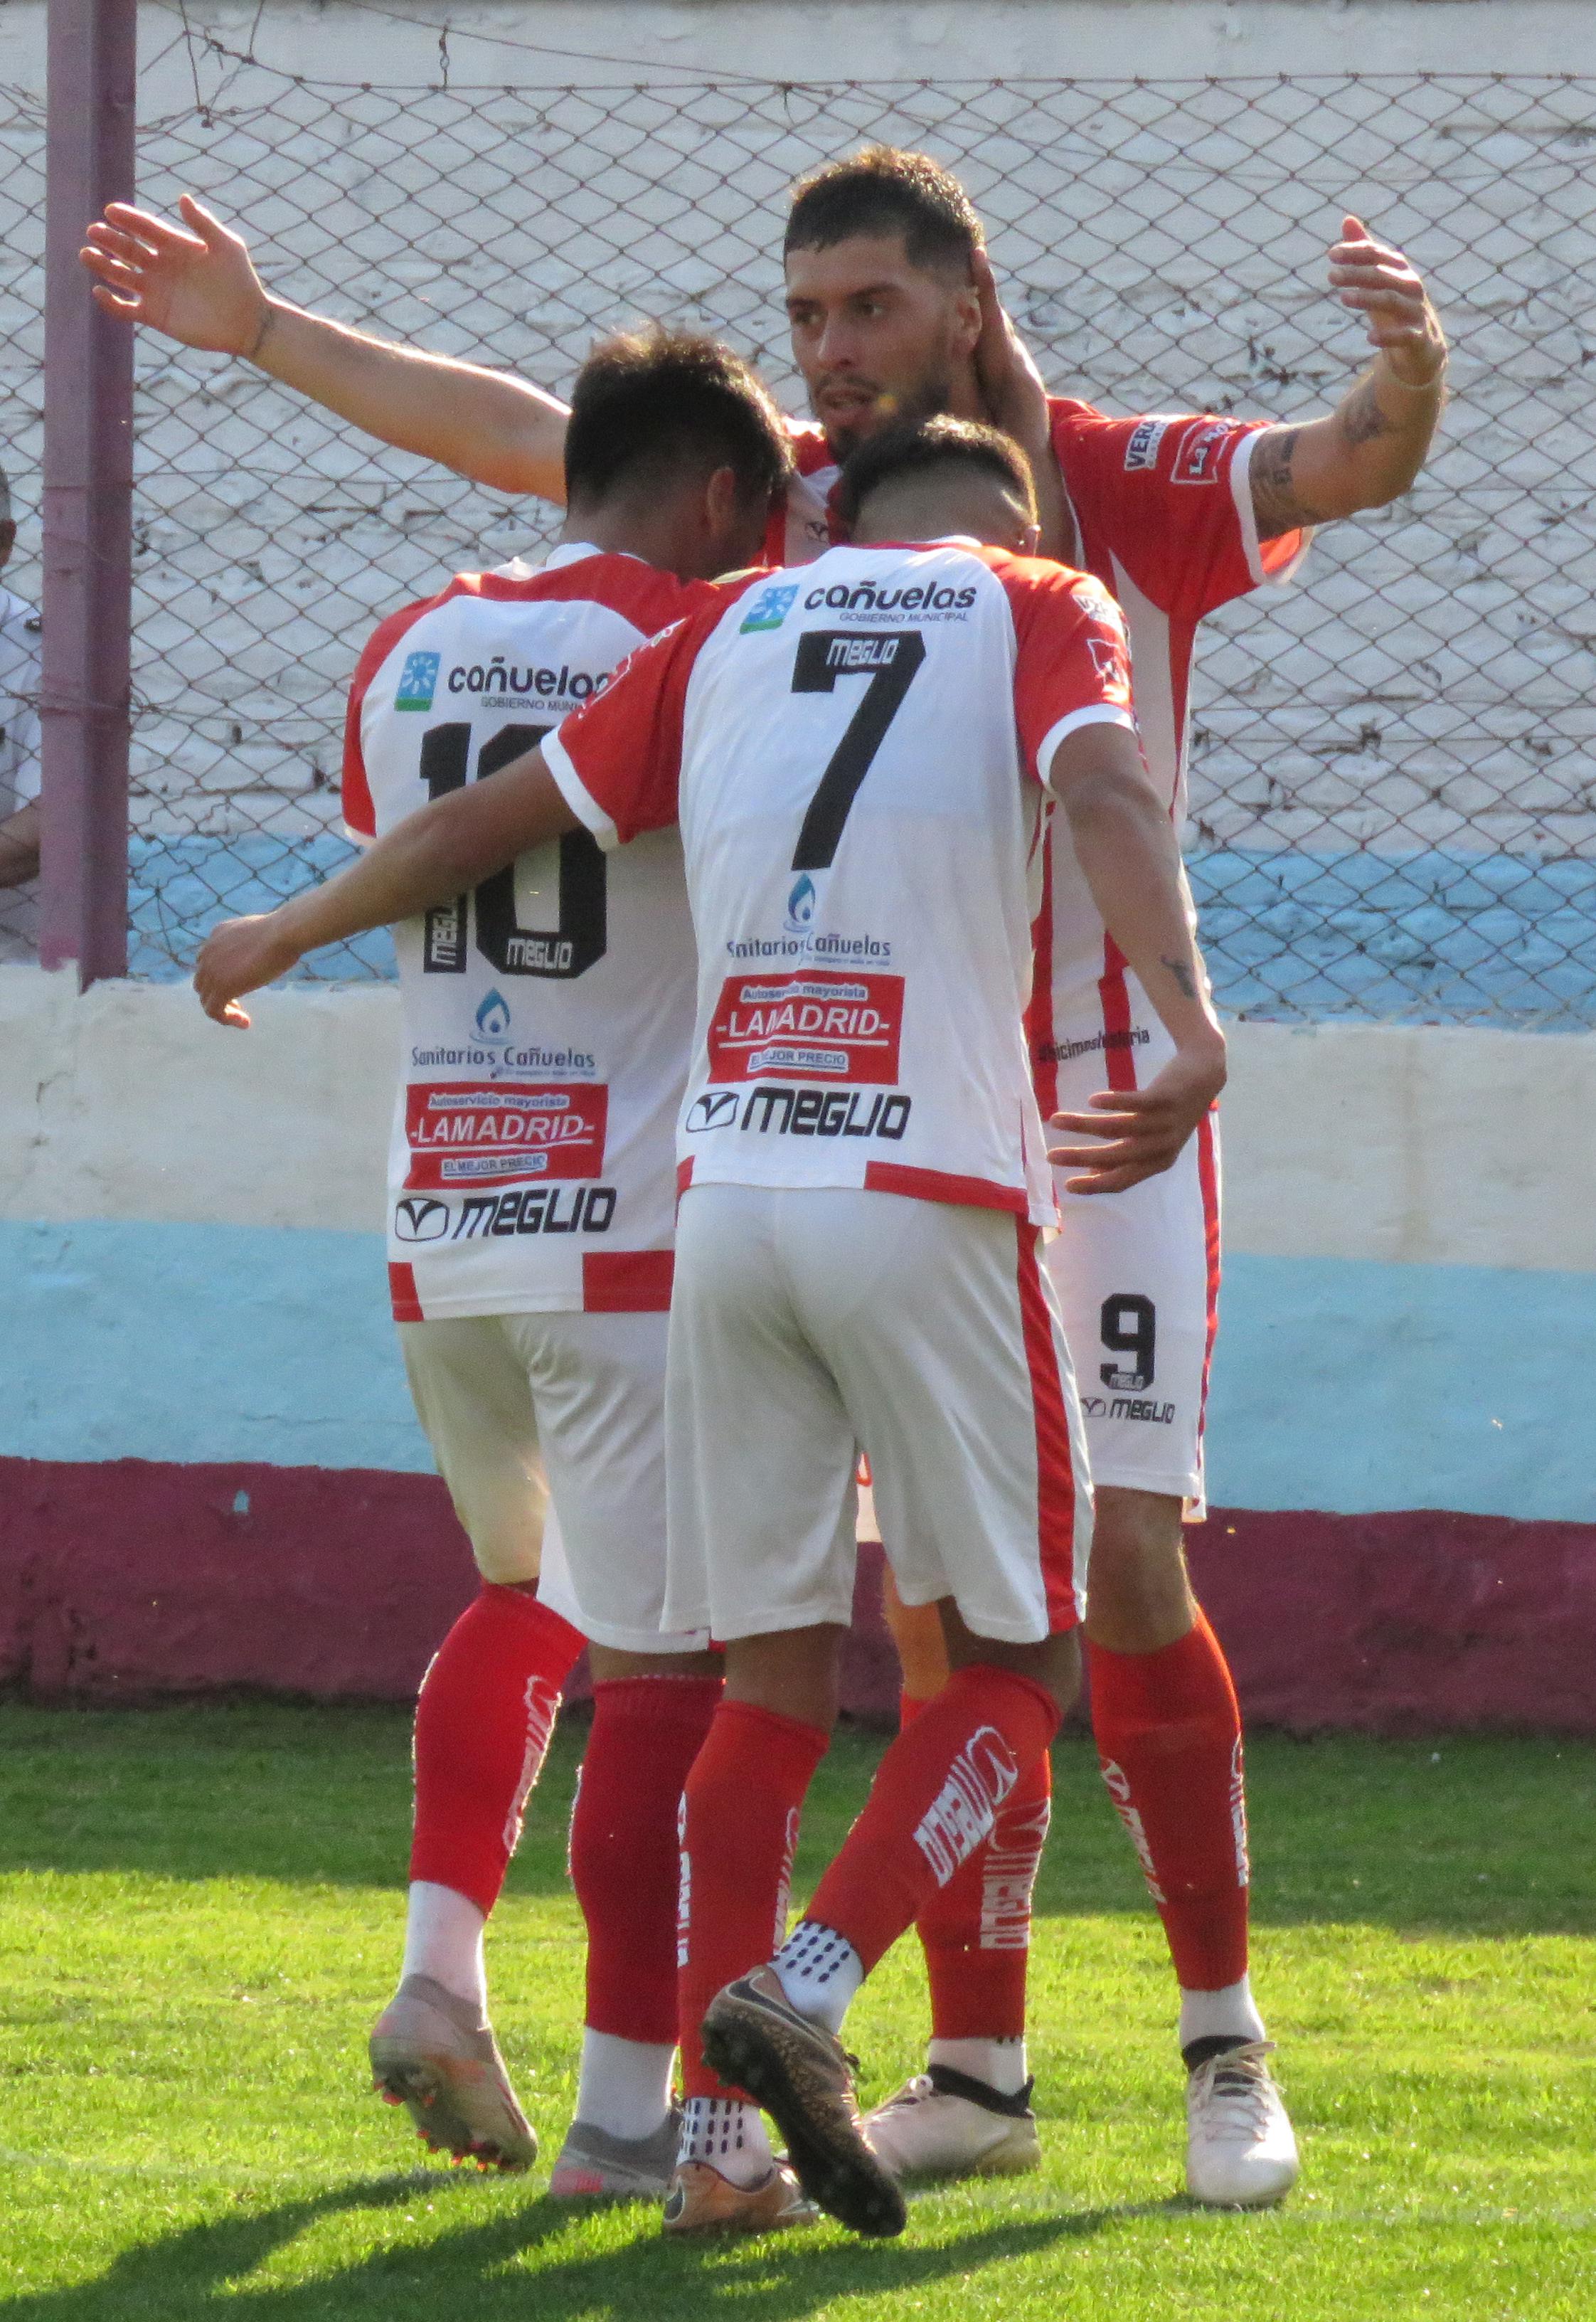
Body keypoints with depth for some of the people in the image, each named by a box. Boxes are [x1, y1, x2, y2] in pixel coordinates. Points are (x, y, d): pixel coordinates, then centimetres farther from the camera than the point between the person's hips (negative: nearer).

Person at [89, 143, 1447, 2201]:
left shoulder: (1125, 491, -6)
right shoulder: (788, 499, 7)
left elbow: (1346, 470, -22)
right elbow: (507, 431, 14)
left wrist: (1404, 371, -44)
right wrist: (262, 331, 15)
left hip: (1096, 1113, -4)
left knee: (1125, 1563, -11)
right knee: (939, 1605, 4)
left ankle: (1224, 2050, -2)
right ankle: (975, 2072, 9)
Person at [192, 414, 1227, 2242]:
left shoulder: (732, 629, 18)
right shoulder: (1041, 611, 8)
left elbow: (491, 819, 24)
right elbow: (1106, 799, -13)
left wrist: (286, 935, 39)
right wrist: (1192, 1029, -27)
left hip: (727, 1188, 4)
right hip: (933, 1199, -4)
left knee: (772, 1677, 11)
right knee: (1013, 1664, 7)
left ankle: (718, 2126, 3)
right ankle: (807, 1986, -14)